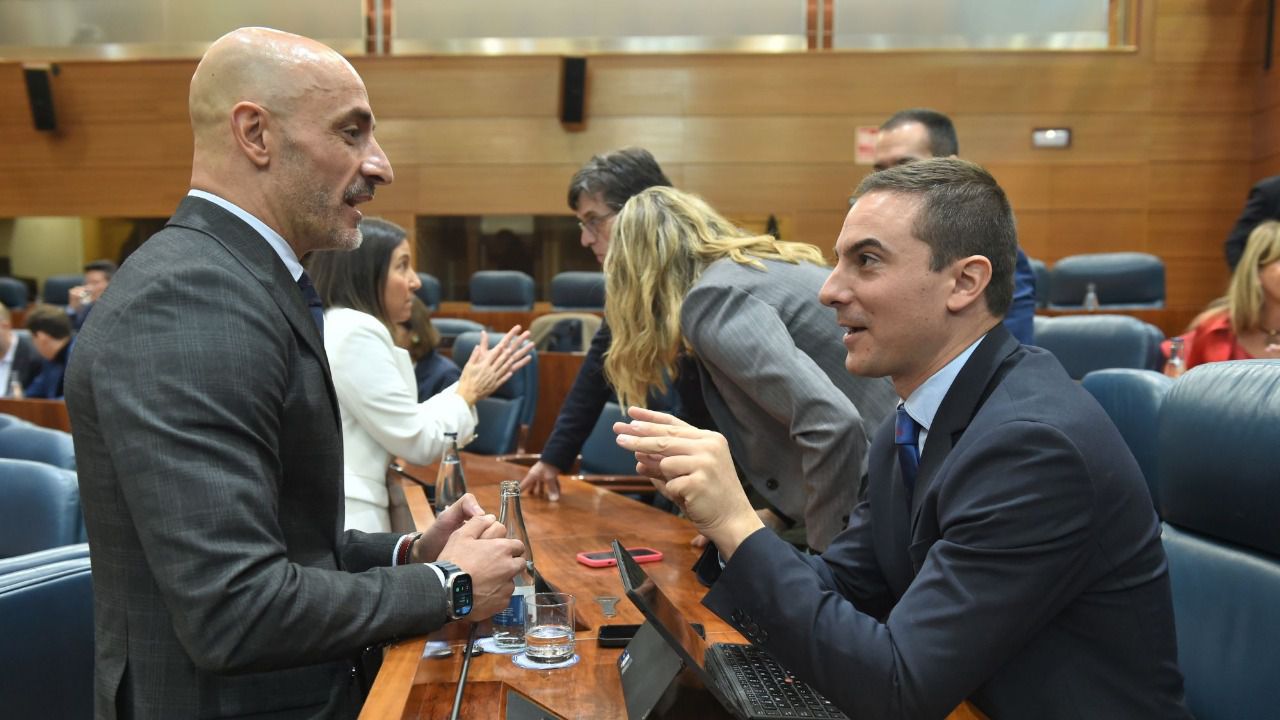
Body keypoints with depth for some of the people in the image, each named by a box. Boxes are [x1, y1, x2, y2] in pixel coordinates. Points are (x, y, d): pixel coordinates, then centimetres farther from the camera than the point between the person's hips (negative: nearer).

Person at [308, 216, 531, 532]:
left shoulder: (345, 328, 16)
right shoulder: (355, 332, -14)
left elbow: (405, 427, 14)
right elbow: (417, 443, -12)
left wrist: (467, 386, 14)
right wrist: (468, 393, 2)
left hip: (337, 514, 10)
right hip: (342, 524, -10)